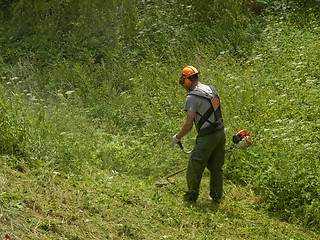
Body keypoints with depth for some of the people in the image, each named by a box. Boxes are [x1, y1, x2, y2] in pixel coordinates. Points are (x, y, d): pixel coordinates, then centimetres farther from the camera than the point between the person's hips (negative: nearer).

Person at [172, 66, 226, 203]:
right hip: (221, 132, 8)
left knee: (194, 167, 9)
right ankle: (217, 196, 26)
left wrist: (178, 137, -1)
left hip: (207, 137, -8)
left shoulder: (192, 97, -16)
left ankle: (192, 196, 23)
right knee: (216, 167, 18)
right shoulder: (211, 89, 8)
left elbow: (189, 125, -18)